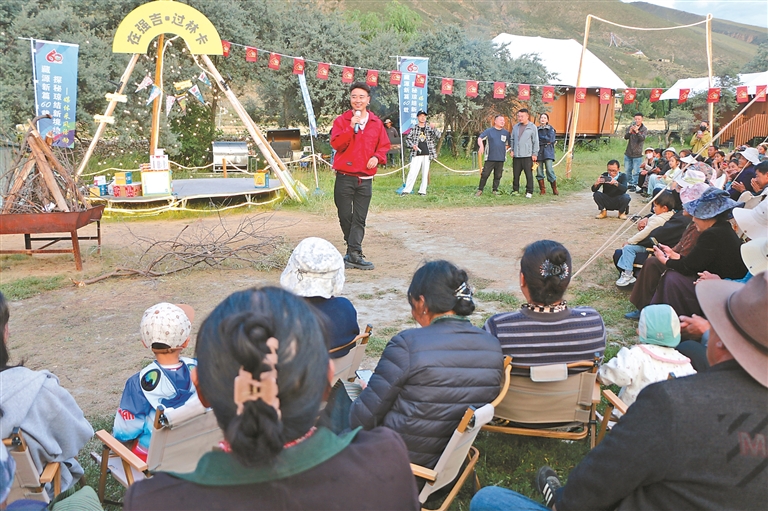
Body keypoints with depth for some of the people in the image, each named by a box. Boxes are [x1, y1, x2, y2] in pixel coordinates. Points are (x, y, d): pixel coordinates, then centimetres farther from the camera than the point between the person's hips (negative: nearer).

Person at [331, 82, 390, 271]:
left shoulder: (376, 123, 9)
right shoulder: (341, 120, 1)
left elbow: (384, 145, 15)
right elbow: (336, 144, -12)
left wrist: (377, 157, -5)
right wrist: (351, 127, -20)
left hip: (366, 179, 2)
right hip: (345, 177, -2)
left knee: (359, 219, 0)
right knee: (345, 216, 3)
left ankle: (353, 254, 1)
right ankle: (354, 253, 20)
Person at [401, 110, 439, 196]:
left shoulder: (429, 128, 8)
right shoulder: (414, 129, 7)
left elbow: (438, 136, -3)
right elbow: (408, 139, 9)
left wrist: (433, 128, -21)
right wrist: (412, 145, -10)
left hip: (427, 154, 2)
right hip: (416, 155, -1)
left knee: (425, 173, 4)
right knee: (412, 172, -7)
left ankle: (422, 190, 11)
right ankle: (407, 190, -4)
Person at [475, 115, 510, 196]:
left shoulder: (506, 133, 11)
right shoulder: (489, 131, 2)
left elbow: (508, 144, 21)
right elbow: (480, 138, -6)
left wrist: (503, 149, 6)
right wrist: (481, 146, -22)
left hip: (501, 159, 3)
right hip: (490, 158, -3)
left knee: (498, 176, 6)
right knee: (485, 174, -4)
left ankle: (495, 190, 17)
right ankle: (480, 190, 4)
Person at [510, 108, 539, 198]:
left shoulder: (532, 127, 1)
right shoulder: (515, 127, 13)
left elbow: (535, 141, 0)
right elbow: (512, 139, 20)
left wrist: (535, 153, -5)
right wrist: (512, 150, 8)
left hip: (527, 155, -4)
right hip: (516, 155, 4)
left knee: (529, 174, -3)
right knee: (516, 174, 7)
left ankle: (529, 192, 2)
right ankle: (515, 190, 17)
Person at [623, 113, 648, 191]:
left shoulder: (644, 129, -4)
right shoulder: (631, 126, 2)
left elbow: (642, 138, -21)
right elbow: (625, 137, -8)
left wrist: (637, 131, -37)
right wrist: (630, 131, -29)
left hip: (637, 154, -3)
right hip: (628, 153, 3)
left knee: (636, 172, -5)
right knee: (627, 170, 12)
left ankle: (634, 184, 5)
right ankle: (629, 183, 25)